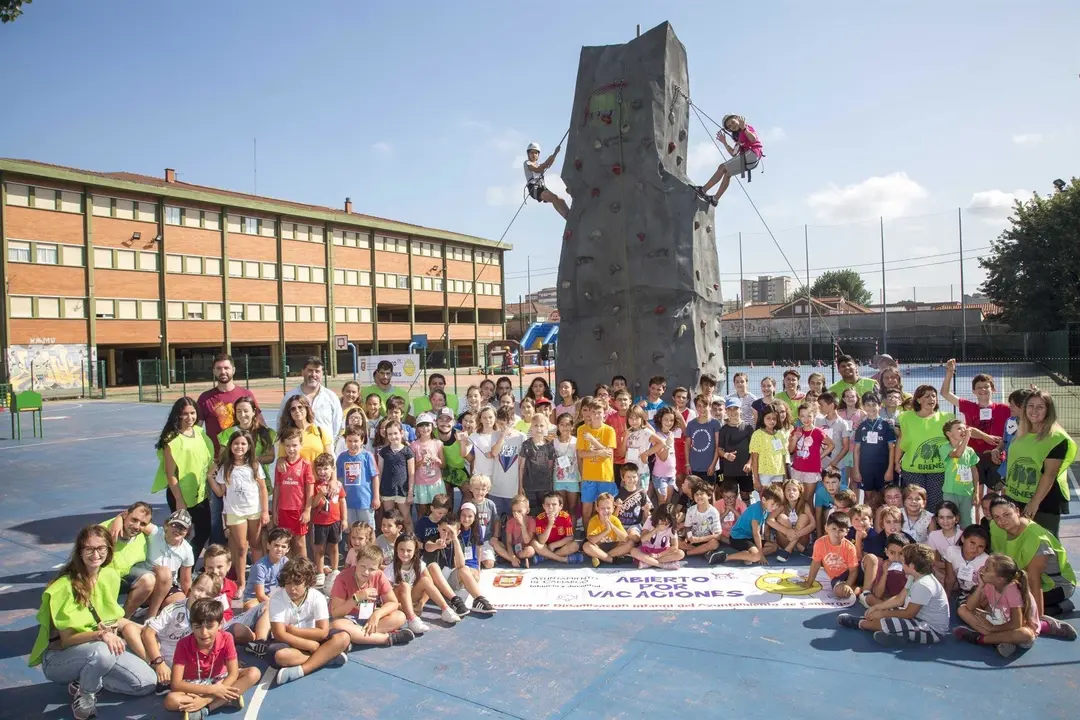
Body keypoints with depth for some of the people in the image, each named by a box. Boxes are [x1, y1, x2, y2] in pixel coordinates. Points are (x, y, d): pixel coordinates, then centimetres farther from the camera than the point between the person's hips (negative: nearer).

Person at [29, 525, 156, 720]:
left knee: (147, 683, -12)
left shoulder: (111, 576, -3)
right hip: (60, 656, -6)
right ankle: (85, 694, -8)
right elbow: (67, 639, -20)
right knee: (102, 652, -40)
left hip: (101, 647, 6)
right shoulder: (65, 586, -22)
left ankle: (84, 679, 7)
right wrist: (100, 634, -37)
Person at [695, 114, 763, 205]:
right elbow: (734, 153, 18)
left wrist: (744, 128, -23)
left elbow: (754, 139, -16)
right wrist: (724, 142, 16)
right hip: (748, 156, 9)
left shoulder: (747, 128, 5)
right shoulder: (739, 136, 28)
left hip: (752, 154, -9)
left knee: (723, 168, -10)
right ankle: (715, 198, -2)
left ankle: (703, 190, -11)